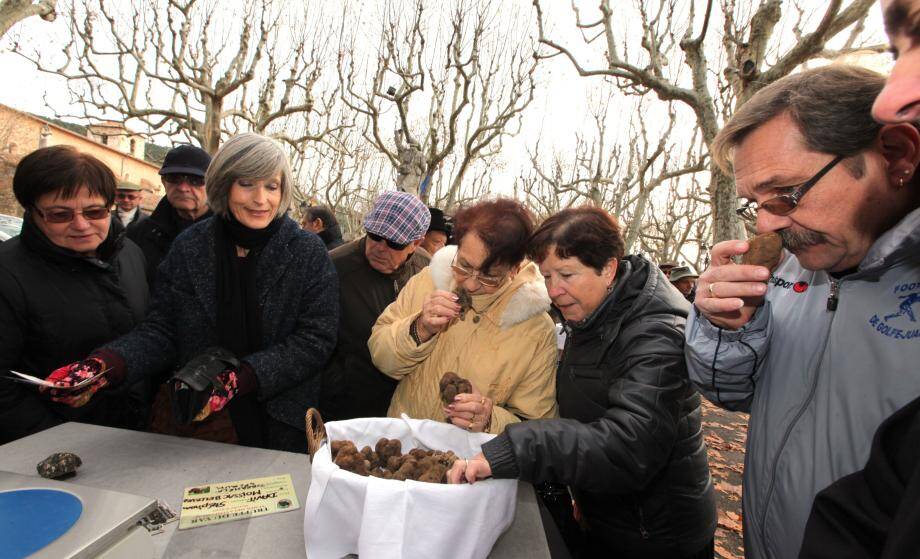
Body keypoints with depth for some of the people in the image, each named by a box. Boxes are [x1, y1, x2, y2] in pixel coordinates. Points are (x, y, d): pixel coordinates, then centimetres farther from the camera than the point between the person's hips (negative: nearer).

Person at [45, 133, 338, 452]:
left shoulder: (309, 253, -9)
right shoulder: (188, 248, -1)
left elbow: (315, 340, -14)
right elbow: (162, 331, 1)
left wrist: (240, 379, -24)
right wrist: (106, 363, -18)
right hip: (200, 421, 2)